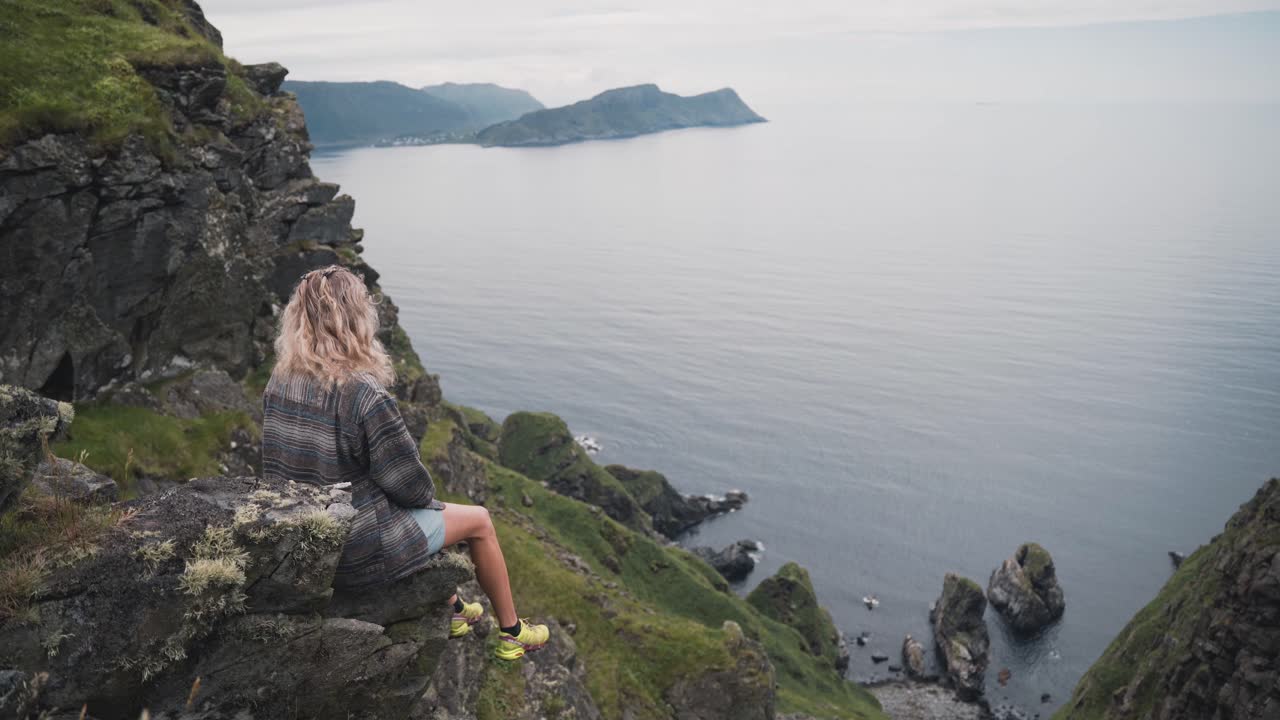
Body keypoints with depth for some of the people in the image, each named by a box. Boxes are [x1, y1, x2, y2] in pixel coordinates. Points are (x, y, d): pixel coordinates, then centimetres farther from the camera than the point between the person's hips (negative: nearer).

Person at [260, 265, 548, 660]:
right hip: (358, 555, -7)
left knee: (425, 511, 32)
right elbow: (413, 487, -20)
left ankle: (451, 608, 46)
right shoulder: (366, 397, -29)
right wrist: (425, 493, 5)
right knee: (479, 520, 14)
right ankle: (511, 633, 32)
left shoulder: (279, 384, -5)